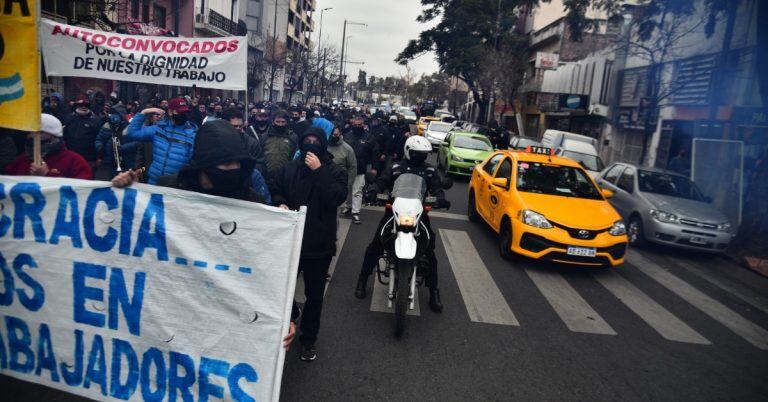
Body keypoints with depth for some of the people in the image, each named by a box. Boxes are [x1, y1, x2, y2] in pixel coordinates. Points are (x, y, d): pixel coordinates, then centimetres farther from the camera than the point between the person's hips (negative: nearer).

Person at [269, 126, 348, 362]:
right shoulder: (290, 168, 4)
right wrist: (280, 203, -7)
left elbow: (336, 198, -22)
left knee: (314, 295, 11)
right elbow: (275, 190, 15)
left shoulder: (335, 172, -6)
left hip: (319, 244, -3)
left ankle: (308, 339, 29)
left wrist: (318, 171, -23)